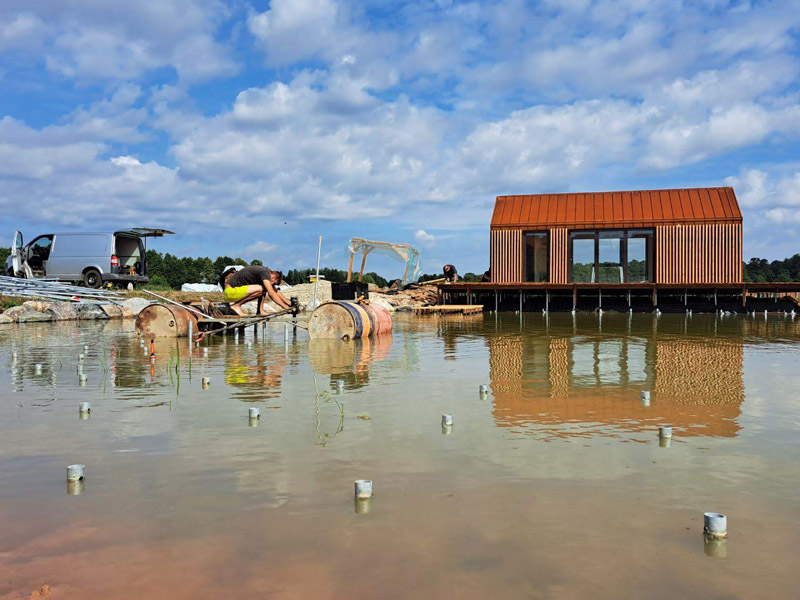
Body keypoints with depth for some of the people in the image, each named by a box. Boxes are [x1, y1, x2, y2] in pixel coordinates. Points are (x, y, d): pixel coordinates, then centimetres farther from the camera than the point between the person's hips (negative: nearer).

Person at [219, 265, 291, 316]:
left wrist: (290, 304, 14)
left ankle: (260, 311, 0)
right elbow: (272, 294, -24)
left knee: (264, 288, 7)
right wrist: (286, 307, -21)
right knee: (260, 289, -25)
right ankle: (236, 305, -15)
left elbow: (276, 291, 19)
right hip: (231, 291, -9)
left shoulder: (265, 272, 11)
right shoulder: (265, 273, -17)